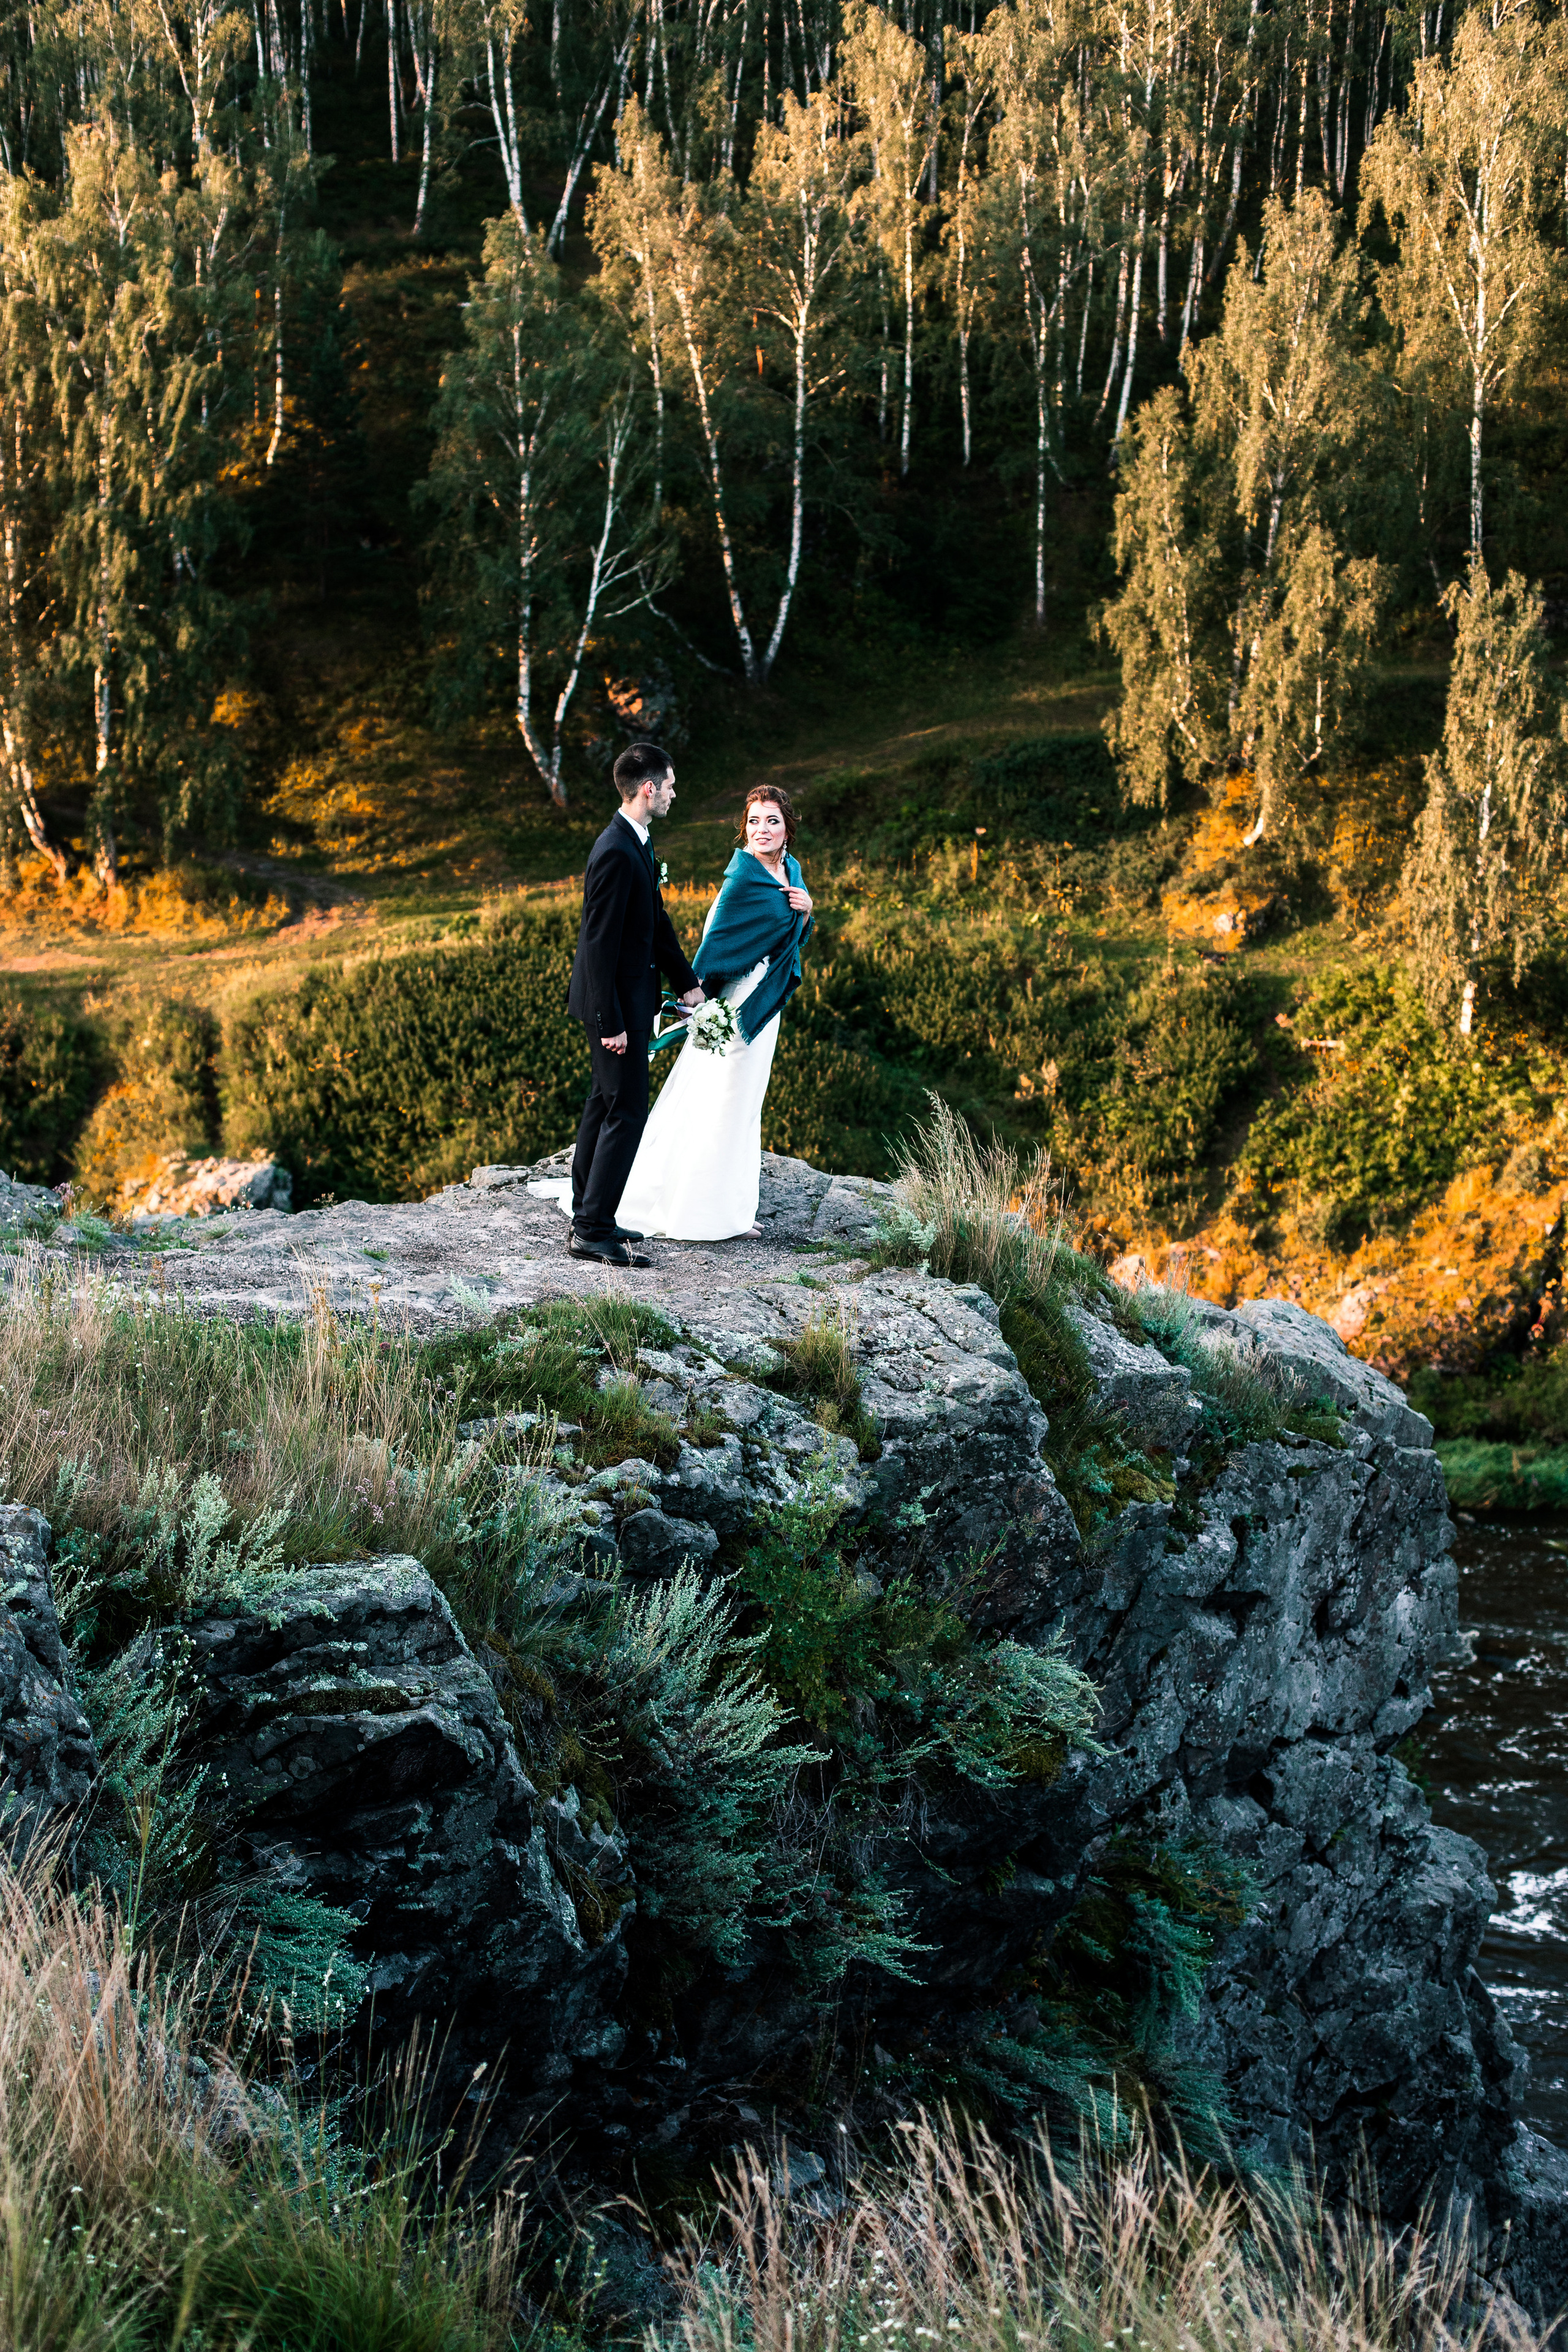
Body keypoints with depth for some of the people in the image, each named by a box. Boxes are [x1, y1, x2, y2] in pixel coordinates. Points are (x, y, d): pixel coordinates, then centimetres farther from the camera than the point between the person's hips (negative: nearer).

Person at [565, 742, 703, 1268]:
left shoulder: (635, 844, 9)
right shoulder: (616, 853, -23)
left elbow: (656, 922, 18)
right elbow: (601, 943, -23)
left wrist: (687, 982, 20)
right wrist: (611, 1022, -23)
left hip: (627, 999, 11)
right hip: (616, 1005, -11)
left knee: (604, 1105, 15)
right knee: (627, 1112, -7)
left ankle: (588, 1218, 23)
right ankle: (593, 1229, -4)